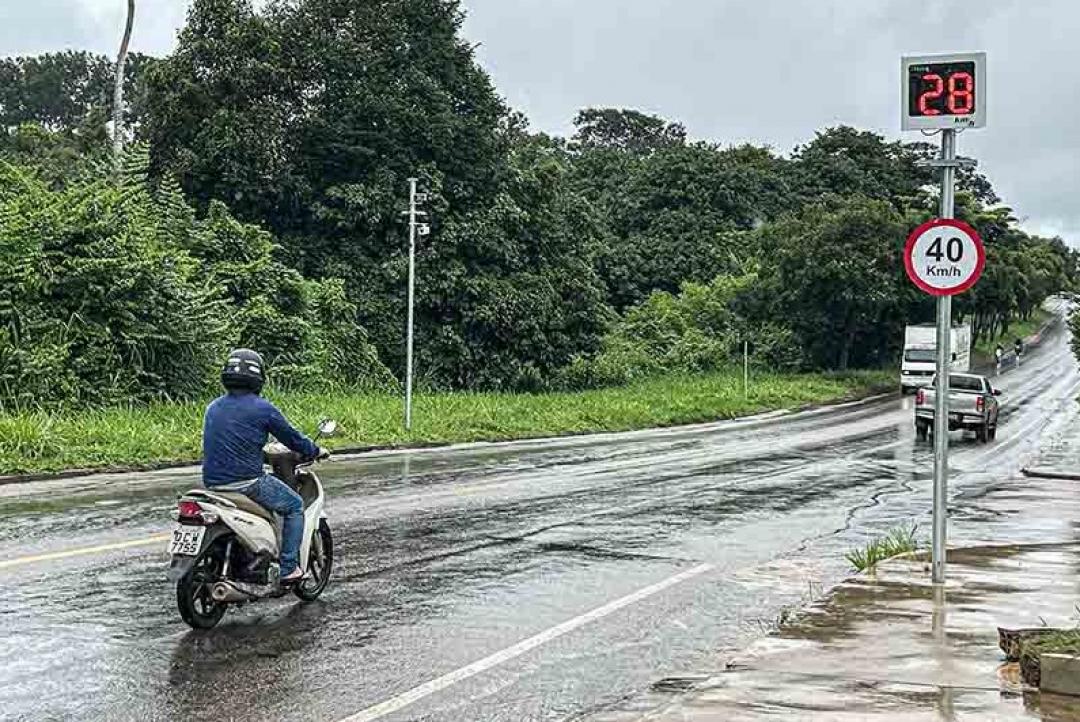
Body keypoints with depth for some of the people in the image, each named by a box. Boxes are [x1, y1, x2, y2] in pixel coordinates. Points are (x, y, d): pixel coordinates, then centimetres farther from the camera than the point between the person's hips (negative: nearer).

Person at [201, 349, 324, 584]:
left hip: (212, 483, 7)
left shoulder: (213, 407, 11)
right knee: (295, 506, 13)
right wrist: (315, 451, 20)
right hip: (247, 482, -7)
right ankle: (288, 568, 6)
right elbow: (291, 437, 0)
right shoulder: (262, 408, -9)